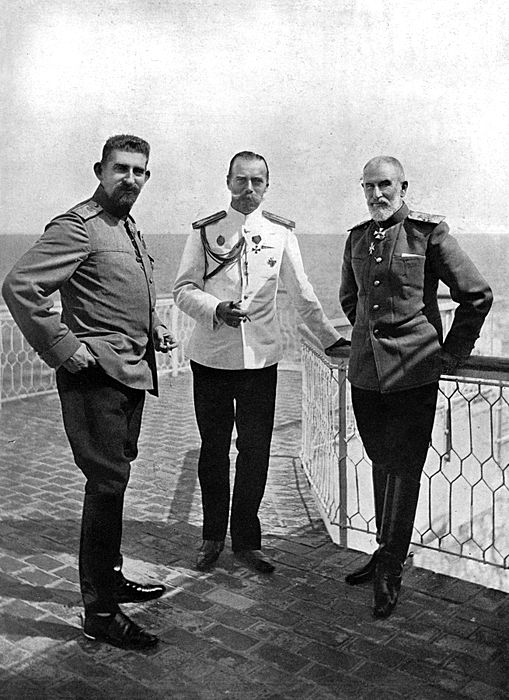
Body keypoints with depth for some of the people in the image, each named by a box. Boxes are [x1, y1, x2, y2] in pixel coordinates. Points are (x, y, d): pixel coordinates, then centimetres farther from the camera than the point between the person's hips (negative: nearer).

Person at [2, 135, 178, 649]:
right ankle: (99, 612, 5)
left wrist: (152, 328, 17)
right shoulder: (76, 226, -12)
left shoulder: (130, 230, 17)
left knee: (113, 481, 16)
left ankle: (109, 579, 31)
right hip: (97, 375, -9)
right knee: (107, 483, -7)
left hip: (132, 374, 9)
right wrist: (63, 347, -20)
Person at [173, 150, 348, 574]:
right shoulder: (205, 231, 2)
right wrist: (216, 309, -18)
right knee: (214, 448, 9)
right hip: (211, 357, 0)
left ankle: (247, 539, 21)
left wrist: (331, 339, 13)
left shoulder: (281, 232, 5)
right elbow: (184, 290, 0)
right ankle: (213, 537, 26)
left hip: (261, 359, 1)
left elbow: (301, 293, 11)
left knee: (255, 450, 4)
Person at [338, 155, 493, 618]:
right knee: (381, 464, 14)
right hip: (365, 371, 5)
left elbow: (477, 295, -3)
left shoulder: (429, 232, -6)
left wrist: (451, 354, -1)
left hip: (412, 372, -5)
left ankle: (391, 567, 13)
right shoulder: (357, 238, 9)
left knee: (404, 469, 1)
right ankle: (388, 553, 28)